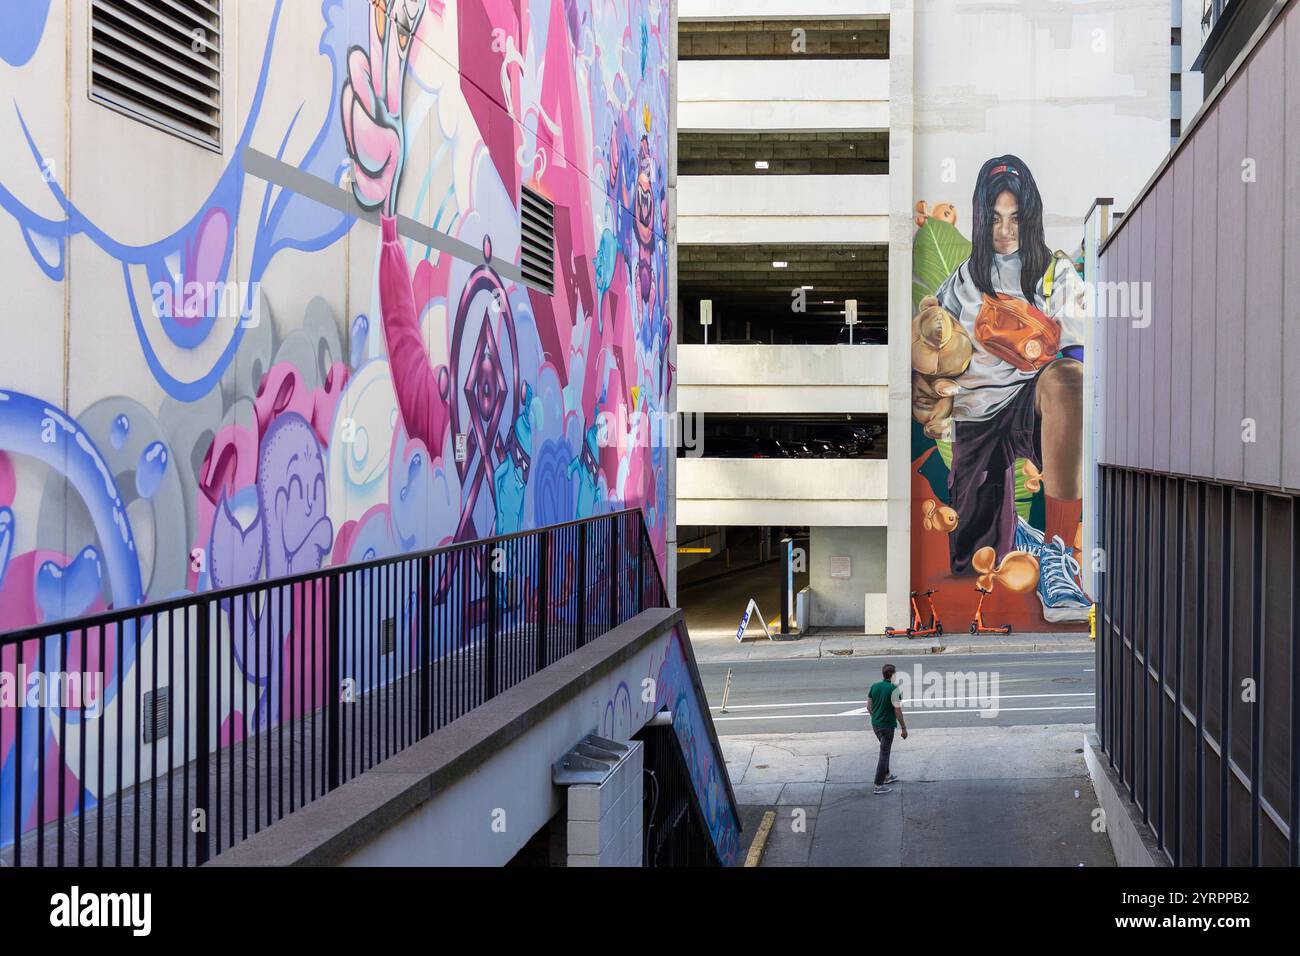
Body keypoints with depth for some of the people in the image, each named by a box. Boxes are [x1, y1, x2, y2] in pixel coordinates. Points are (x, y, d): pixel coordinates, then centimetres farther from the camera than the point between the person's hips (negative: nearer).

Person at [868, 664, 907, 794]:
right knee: (884, 753, 0)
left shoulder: (874, 686, 1)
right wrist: (903, 728, -10)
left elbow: (869, 706, 8)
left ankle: (887, 776, 40)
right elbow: (898, 710, -18)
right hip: (887, 726, -7)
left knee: (885, 749, 26)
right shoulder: (894, 690, -19)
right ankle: (878, 786, 2)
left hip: (875, 724, 7)